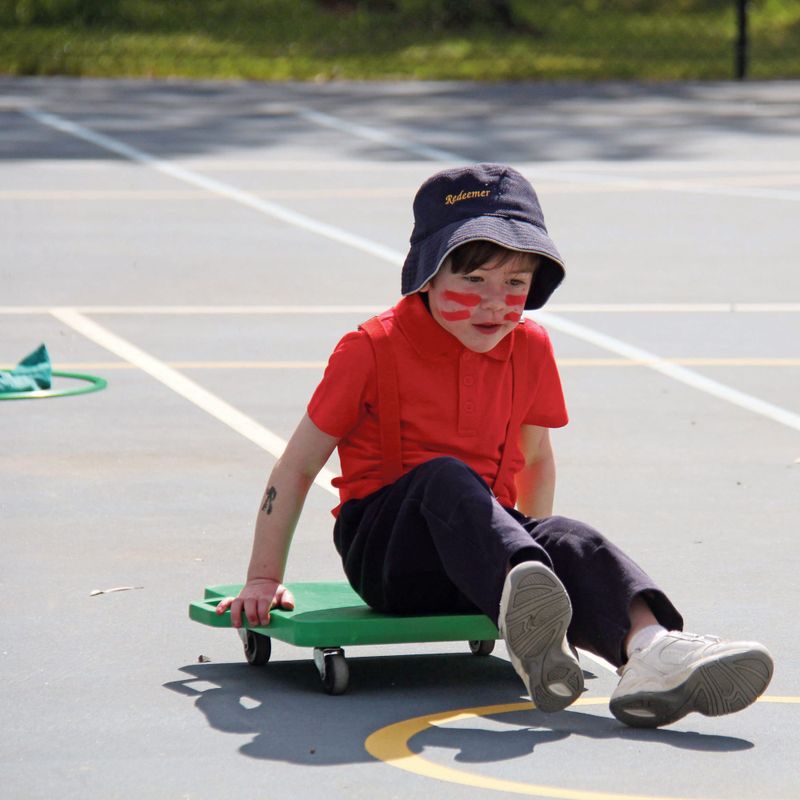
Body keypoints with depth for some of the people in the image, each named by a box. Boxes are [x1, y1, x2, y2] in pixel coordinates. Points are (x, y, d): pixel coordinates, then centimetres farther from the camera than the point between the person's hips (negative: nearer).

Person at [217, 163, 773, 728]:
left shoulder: (531, 349, 8)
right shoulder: (372, 350, -5)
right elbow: (298, 467, 1)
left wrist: (535, 548, 20)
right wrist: (264, 578, 1)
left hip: (484, 535, 4)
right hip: (384, 552, -4)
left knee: (568, 539, -29)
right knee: (445, 478, -36)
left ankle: (648, 648, -61)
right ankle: (524, 616, -67)